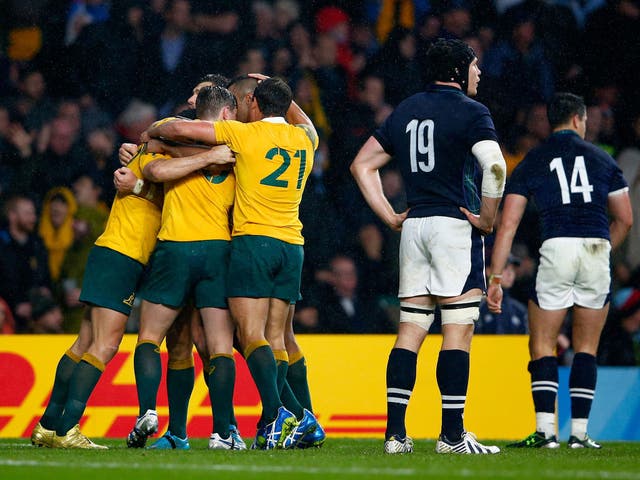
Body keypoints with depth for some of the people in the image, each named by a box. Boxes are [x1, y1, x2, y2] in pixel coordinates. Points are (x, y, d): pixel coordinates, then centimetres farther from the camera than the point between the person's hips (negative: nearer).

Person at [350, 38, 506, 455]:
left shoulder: (406, 111, 16)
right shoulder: (470, 112, -5)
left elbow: (363, 165, 19)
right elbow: (495, 167, -21)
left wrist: (391, 216, 16)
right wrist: (487, 219, -10)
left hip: (414, 227, 6)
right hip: (456, 225, -6)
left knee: (411, 331, 6)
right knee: (458, 330, -5)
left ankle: (396, 433, 2)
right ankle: (452, 434, -7)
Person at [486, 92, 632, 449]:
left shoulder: (532, 162, 11)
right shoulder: (602, 159, 15)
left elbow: (508, 224, 4)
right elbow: (624, 220, 17)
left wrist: (496, 278, 5)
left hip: (557, 248, -1)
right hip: (597, 249, 1)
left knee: (543, 347, 6)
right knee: (587, 349, 11)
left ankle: (545, 431, -7)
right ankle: (580, 432, 7)